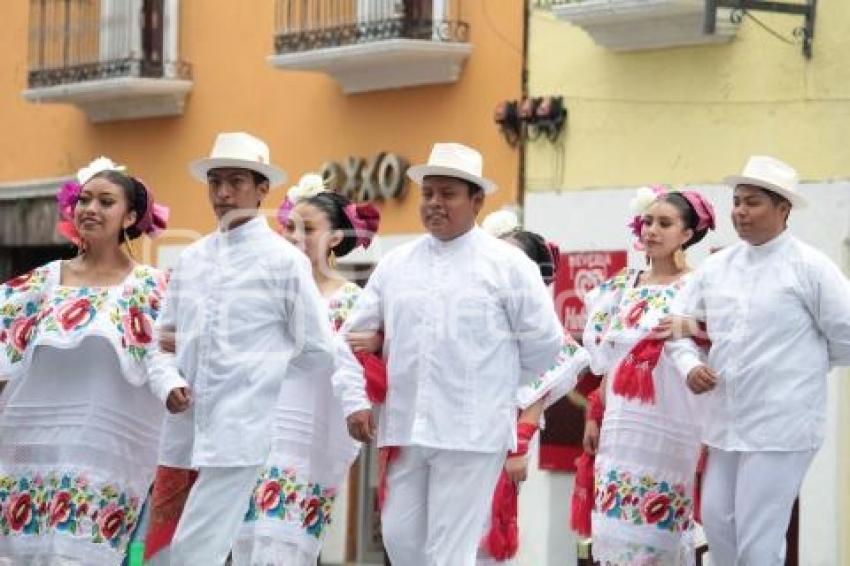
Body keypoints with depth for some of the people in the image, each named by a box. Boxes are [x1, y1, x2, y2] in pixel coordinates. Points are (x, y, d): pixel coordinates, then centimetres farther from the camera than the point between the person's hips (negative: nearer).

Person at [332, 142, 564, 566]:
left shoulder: (507, 264, 0)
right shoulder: (395, 264, 12)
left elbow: (544, 342, 3)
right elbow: (354, 334, 16)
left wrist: (494, 382, 9)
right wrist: (354, 399, 5)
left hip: (472, 432, -5)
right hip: (404, 429, 5)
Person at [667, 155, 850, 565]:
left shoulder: (808, 267, -8)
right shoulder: (716, 267, 9)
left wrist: (801, 366, 4)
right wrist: (690, 365, -2)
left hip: (781, 426, -6)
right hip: (725, 423, 7)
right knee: (718, 527, 12)